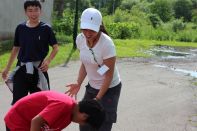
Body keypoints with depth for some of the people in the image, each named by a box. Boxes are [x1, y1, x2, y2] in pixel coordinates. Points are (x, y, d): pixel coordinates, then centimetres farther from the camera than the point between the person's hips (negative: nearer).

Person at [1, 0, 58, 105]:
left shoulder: (46, 28, -6)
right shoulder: (20, 28, 3)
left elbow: (55, 47, -2)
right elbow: (16, 48, 13)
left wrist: (48, 60, -20)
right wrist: (7, 68, 15)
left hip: (38, 69, -2)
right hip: (21, 69, 3)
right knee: (17, 101, 2)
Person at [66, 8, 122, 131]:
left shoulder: (107, 44, -27)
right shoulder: (80, 39, -10)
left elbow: (109, 75, -20)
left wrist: (98, 98, -17)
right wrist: (78, 83, -8)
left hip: (110, 88, -6)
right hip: (92, 87, 6)